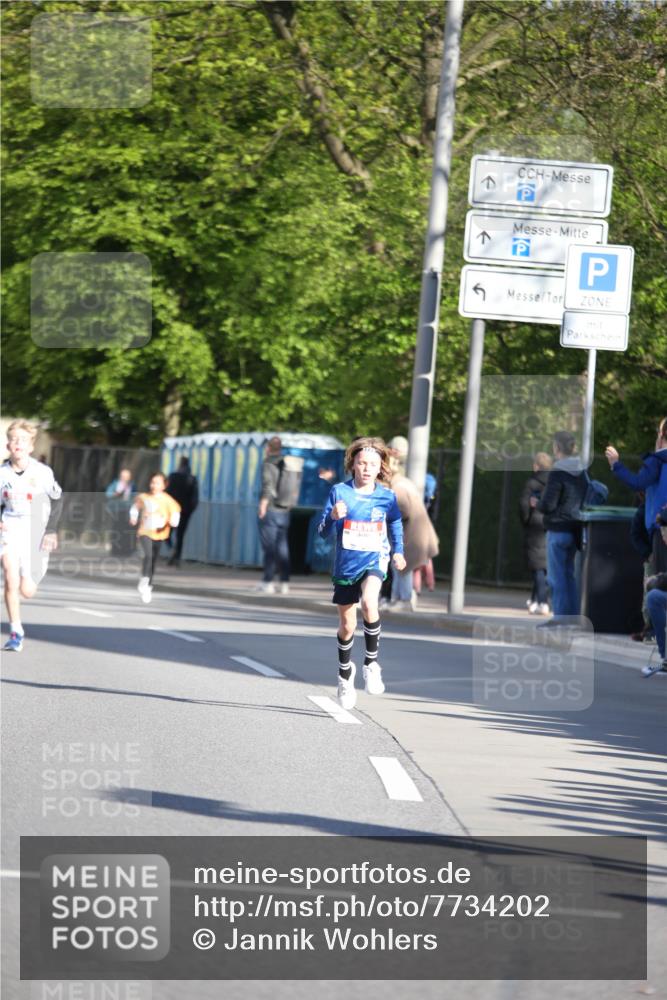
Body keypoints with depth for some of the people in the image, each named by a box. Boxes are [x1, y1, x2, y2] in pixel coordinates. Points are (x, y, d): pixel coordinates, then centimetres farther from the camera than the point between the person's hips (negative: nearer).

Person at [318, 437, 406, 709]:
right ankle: (345, 672, 35)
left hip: (374, 561, -1)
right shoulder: (339, 492, -6)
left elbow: (395, 523, 17)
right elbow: (323, 531, -6)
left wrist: (398, 552, 8)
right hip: (345, 565, 1)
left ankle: (371, 663, -15)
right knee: (347, 625, 9)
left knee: (369, 603, -31)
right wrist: (332, 516, -26)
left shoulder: (387, 496, -3)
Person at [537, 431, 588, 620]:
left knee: (556, 576, -2)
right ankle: (573, 614, 17)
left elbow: (547, 504, -17)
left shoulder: (557, 473, -16)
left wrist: (536, 504, 3)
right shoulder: (582, 472, 6)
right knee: (569, 573, 15)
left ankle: (560, 616, -3)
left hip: (558, 529, -7)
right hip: (575, 529, 7)